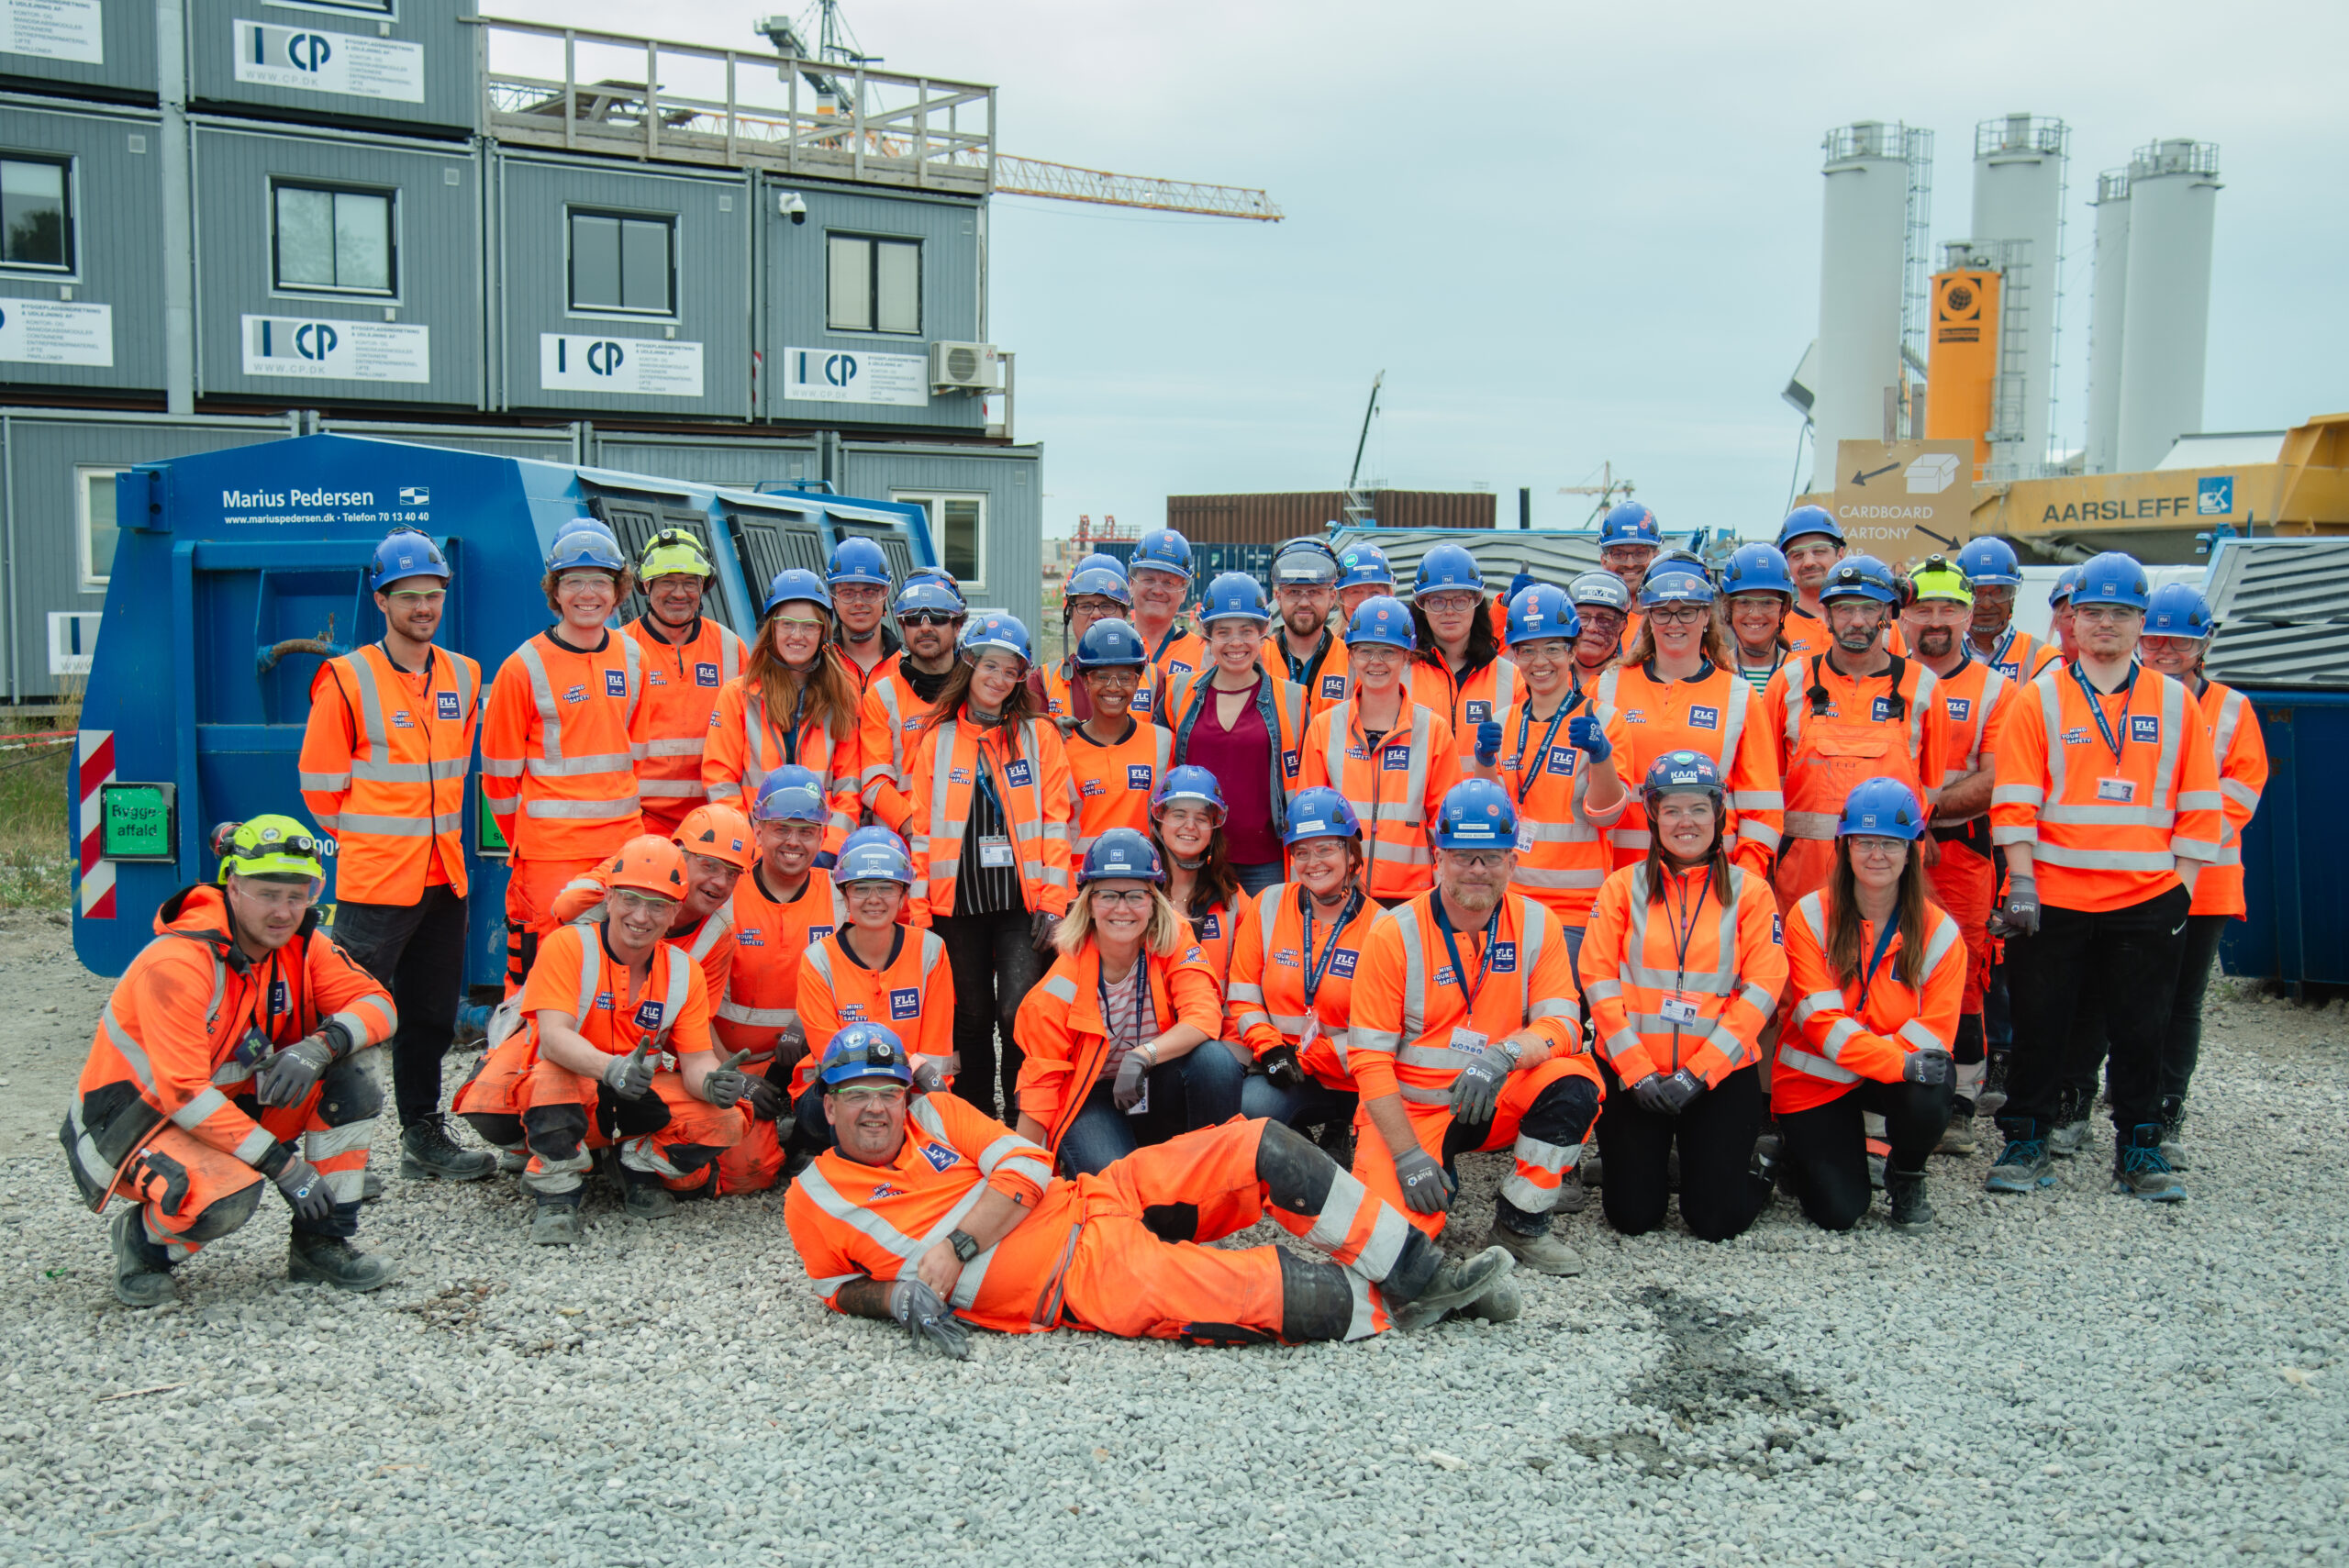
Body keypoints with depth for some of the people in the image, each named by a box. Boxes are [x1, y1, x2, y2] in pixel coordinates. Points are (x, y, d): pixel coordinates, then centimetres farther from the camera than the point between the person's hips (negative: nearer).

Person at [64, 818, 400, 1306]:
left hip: (228, 1103, 7)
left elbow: (378, 1005, -6)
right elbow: (183, 1095, -31)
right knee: (226, 1196, -36)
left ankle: (322, 1243, -3)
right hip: (132, 1122, -7)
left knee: (347, 1075, -13)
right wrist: (281, 1162, -29)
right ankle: (143, 1240, 0)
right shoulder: (179, 962, -28)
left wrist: (321, 1045, -28)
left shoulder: (300, 945, -6)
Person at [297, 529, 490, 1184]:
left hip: (445, 878, 6)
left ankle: (424, 1137, 27)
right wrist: (372, 842, 4)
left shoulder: (464, 677, 9)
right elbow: (320, 784, -4)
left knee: (433, 1016, 15)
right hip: (374, 882, -6)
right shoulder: (347, 679, -8)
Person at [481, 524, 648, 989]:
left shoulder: (631, 657, 9)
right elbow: (499, 770, 0)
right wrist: (525, 840, 6)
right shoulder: (524, 668, -6)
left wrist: (619, 816, 15)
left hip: (624, 844, 5)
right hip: (551, 850, -5)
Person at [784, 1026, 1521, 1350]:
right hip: (1082, 1280, -5)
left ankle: (1423, 1277, -3)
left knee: (1265, 1149, -11)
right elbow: (838, 1285, 13)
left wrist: (955, 1246, -13)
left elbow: (1024, 1167, 1)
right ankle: (1393, 1310, -4)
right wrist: (897, 1298, -9)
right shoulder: (816, 1202, 2)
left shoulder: (934, 1113, 10)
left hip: (1102, 1199, 5)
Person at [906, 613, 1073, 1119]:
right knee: (972, 1017, 9)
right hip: (958, 901, 2)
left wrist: (1053, 902, -6)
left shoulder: (1040, 735, 5)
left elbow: (1056, 822, 1)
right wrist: (917, 910, 2)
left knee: (1018, 1013, -11)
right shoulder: (937, 739, 8)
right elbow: (922, 829, 8)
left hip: (1023, 899, -2)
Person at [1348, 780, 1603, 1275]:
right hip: (1410, 1108, -2)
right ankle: (1440, 1170, 14)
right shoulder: (1394, 933, -12)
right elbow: (1368, 1057, -12)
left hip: (1498, 1103, 2)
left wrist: (1505, 1054, -34)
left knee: (1573, 1082, -27)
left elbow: (1563, 1024, -12)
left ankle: (1520, 1225, -5)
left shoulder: (1537, 926, -3)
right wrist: (1408, 1154, -20)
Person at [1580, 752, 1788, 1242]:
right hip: (1631, 1069, 1)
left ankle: (1752, 1171, 26)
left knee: (1717, 1220, -7)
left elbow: (1762, 987, -4)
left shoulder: (1749, 890, 4)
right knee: (1632, 1216, -4)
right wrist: (1637, 1071, -12)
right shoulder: (1623, 887, 5)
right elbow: (1598, 979, -2)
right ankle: (1649, 1157, 29)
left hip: (1722, 1073, 0)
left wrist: (1699, 1072, -12)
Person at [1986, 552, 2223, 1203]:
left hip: (2148, 900, 2)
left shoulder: (2177, 704, 7)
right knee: (2040, 1026, 5)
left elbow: (2199, 808, 7)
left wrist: (2181, 891, -1)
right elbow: (2014, 801, -4)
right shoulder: (2040, 699, 2)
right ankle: (2026, 1142, 17)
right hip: (2052, 898, -1)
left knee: (2142, 1029, 7)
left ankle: (2139, 1149, 21)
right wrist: (2021, 883, -11)